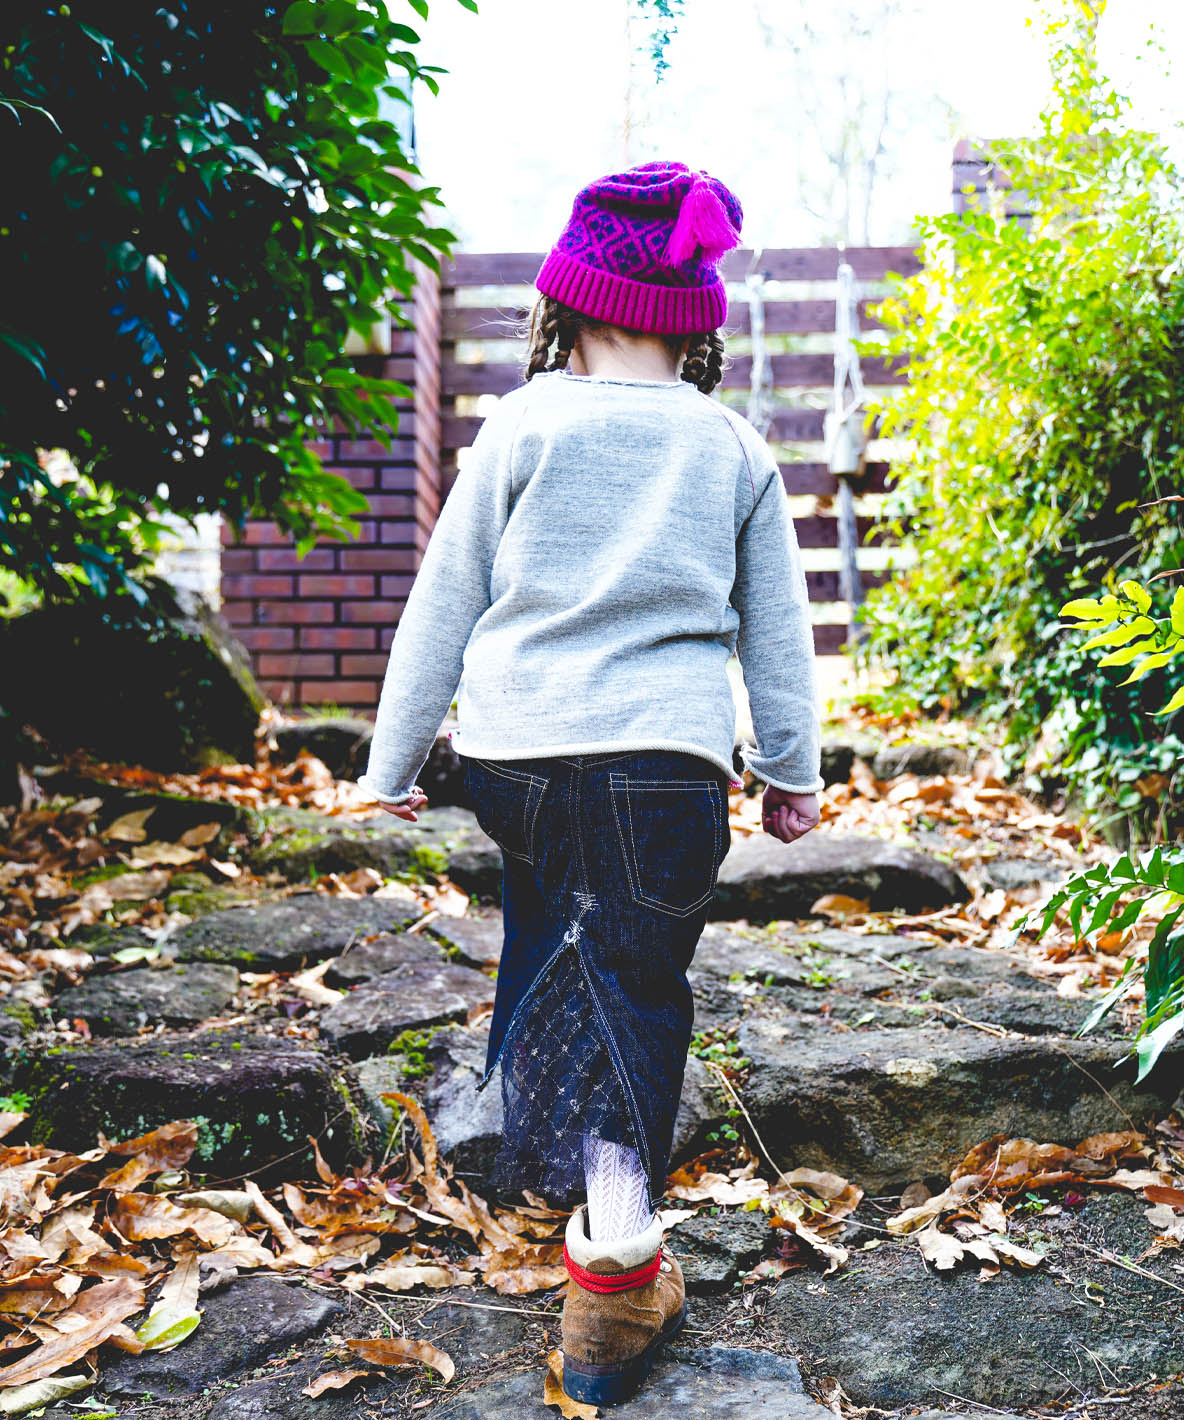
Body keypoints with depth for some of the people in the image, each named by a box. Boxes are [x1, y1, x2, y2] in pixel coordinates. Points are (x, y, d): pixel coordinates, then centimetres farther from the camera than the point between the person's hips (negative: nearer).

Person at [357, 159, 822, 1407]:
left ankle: (542, 1145, 41)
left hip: (516, 750, 1)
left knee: (544, 940, 24)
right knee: (635, 987, 3)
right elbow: (776, 625, 12)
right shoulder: (734, 448, 7)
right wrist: (790, 766, 23)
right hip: (665, 756, -1)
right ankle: (616, 1250, -7)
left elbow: (444, 599, 3)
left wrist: (394, 761, 10)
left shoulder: (524, 426, 2)